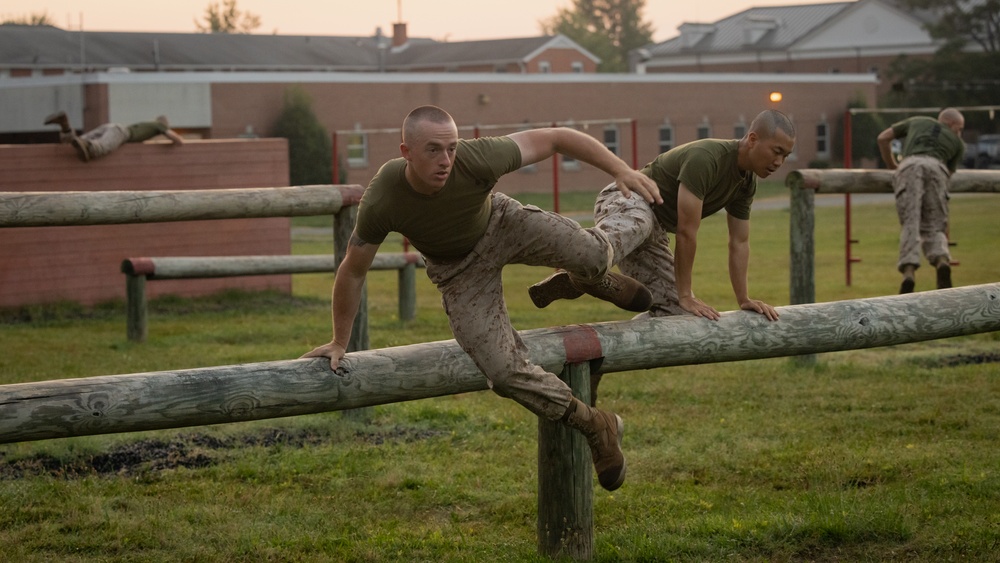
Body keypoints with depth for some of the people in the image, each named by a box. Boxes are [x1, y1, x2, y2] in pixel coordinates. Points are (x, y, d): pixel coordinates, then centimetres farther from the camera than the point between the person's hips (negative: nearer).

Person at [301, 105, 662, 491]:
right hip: (459, 270, 0)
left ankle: (596, 279, 16)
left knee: (591, 255, -26)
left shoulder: (477, 159, -35)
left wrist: (620, 169, -29)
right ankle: (597, 429, 8)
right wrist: (339, 342, -6)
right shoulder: (380, 203, -33)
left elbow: (555, 138, -24)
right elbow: (352, 272, -17)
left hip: (501, 223, 0)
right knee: (505, 371, -14)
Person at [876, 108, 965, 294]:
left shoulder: (917, 121, 36)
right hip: (936, 168, 0)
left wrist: (891, 165, 45)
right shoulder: (958, 143, 33)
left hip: (910, 166, 0)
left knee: (910, 224, -9)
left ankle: (909, 270, -30)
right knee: (934, 227, 5)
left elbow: (883, 138, 33)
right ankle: (942, 261, -25)